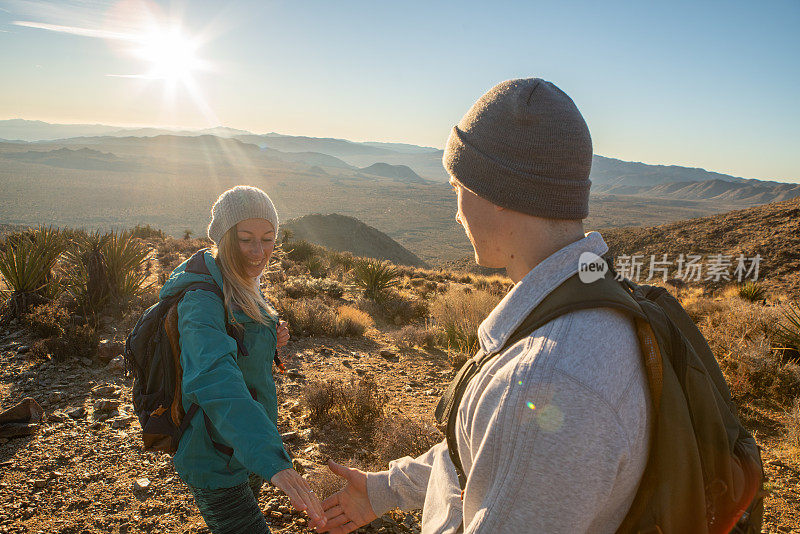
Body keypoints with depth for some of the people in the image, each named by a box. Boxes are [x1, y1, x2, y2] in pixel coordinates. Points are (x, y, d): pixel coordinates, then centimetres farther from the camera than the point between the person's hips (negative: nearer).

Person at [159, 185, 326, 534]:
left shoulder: (242, 289, 1)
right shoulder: (202, 301, -27)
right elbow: (215, 381, -44)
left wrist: (271, 339, -7)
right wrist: (275, 462, -56)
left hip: (249, 451, 9)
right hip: (215, 463, -9)